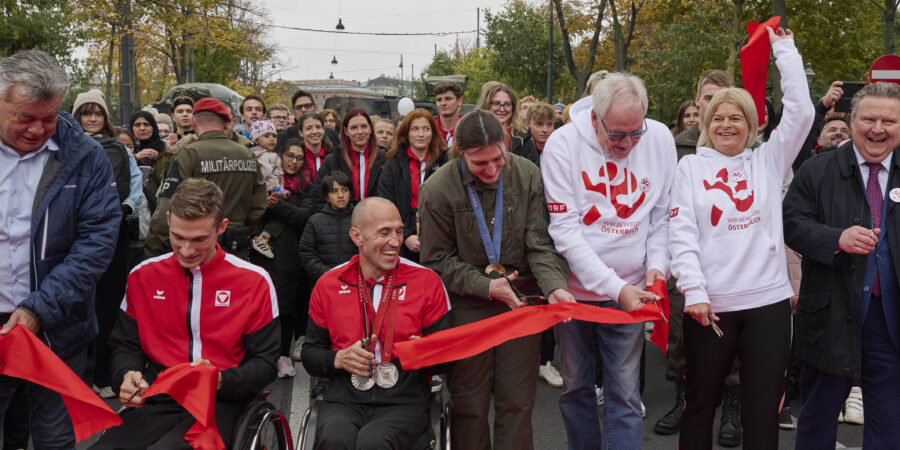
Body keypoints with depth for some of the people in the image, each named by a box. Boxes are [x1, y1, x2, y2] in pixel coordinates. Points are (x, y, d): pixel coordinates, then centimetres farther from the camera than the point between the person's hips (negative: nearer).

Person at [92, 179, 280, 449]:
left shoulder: (254, 281, -1)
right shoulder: (143, 275, 8)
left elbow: (264, 365, 1)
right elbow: (125, 345, 17)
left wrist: (219, 381, -17)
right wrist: (128, 374, -6)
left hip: (220, 404, -3)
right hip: (157, 402, 3)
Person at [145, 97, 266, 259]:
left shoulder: (190, 154, -11)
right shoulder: (249, 155, 5)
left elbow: (167, 212, -15)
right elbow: (258, 209, 9)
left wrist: (153, 254, -7)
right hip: (237, 252, 5)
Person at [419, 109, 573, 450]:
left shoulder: (527, 175, -8)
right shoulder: (437, 191, -12)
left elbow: (540, 244, -6)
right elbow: (437, 260, -5)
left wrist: (555, 287, -23)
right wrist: (486, 285, -14)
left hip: (521, 298, 2)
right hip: (468, 304, -1)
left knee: (518, 400, 6)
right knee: (469, 402, 8)